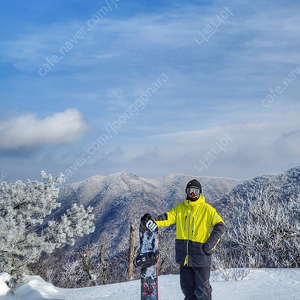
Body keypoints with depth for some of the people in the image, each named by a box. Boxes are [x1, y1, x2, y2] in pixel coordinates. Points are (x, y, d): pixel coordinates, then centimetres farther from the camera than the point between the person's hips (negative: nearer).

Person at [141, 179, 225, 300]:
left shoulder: (207, 209, -1)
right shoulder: (180, 208, 9)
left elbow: (220, 226, -2)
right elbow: (168, 217, 0)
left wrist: (209, 246, -10)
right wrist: (153, 220, -20)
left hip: (200, 255, -4)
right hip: (184, 255, 4)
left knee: (202, 288, 2)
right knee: (186, 286, 14)